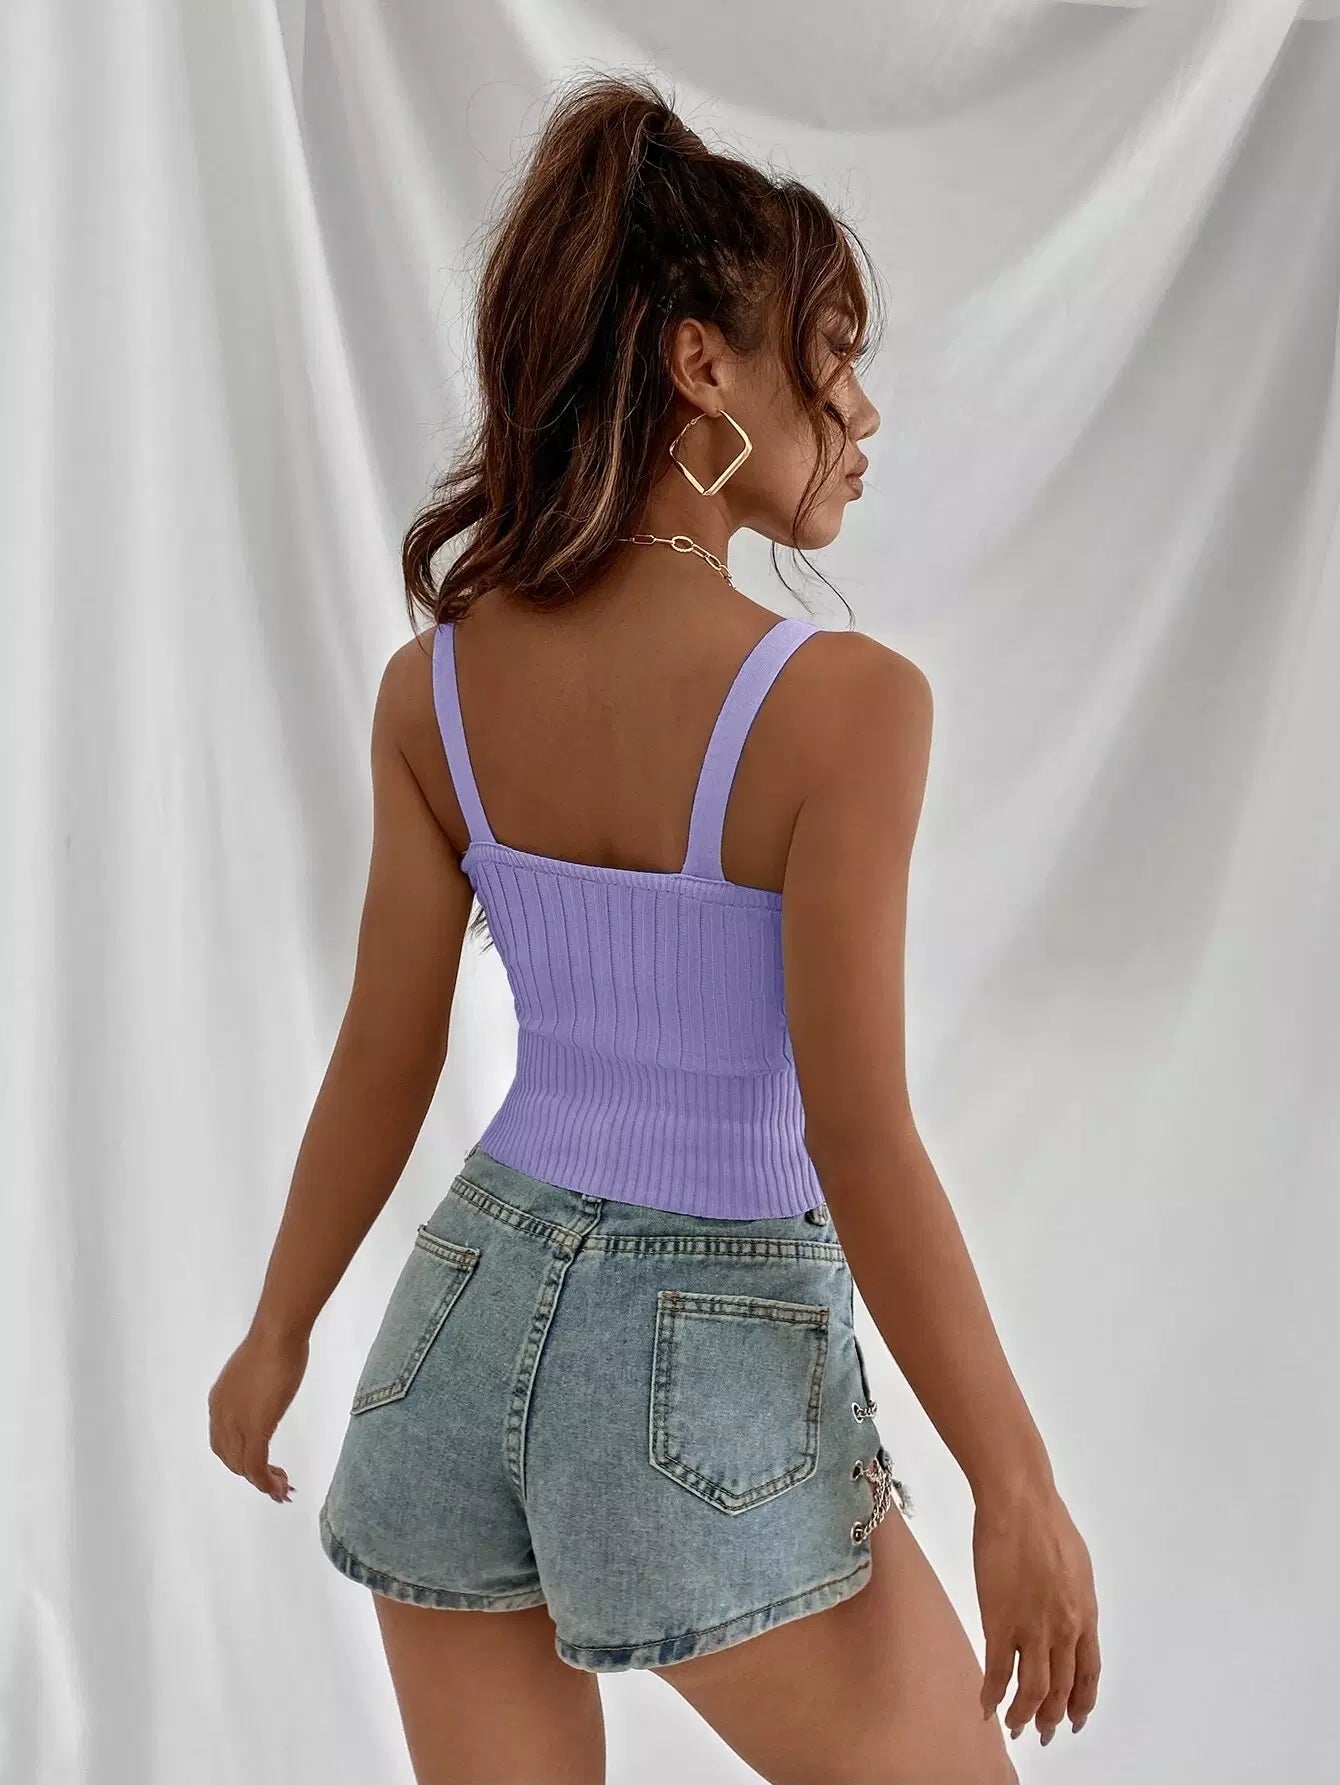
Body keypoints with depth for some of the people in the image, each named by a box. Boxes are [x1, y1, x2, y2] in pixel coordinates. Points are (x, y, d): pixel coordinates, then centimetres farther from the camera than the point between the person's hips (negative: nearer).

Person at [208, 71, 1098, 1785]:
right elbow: (861, 1147, -19)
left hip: (471, 1310, 5)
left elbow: (381, 1067, 2)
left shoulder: (434, 685, -5)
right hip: (714, 1364, -5)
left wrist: (277, 1333, 17)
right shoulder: (841, 700, -20)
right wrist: (1017, 1489, -10)